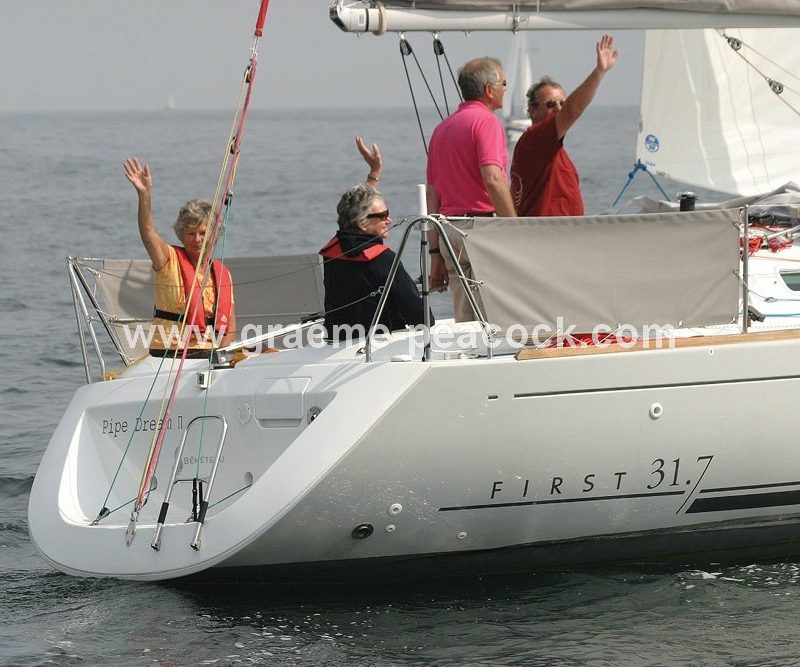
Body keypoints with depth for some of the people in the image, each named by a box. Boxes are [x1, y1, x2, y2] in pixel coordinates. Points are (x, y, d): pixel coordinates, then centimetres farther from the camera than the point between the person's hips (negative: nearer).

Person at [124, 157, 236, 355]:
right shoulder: (171, 260, 3)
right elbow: (148, 233, -15)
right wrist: (145, 194, -29)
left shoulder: (222, 272, 14)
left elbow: (230, 325, 14)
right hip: (168, 352, -3)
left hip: (208, 355, 3)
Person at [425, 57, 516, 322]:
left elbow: (432, 195, 18)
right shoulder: (486, 121, -6)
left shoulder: (442, 128, 18)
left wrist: (436, 253, 19)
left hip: (449, 230, 8)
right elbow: (493, 179, -20)